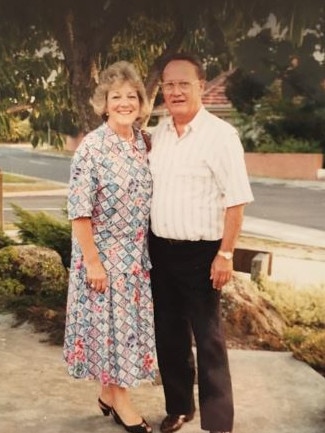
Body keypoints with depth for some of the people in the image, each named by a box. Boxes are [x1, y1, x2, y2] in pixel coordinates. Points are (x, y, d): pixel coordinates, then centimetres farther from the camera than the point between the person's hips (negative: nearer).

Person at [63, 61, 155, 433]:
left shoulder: (141, 141, 4)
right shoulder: (92, 147, -16)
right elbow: (79, 210, -17)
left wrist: (145, 248, 12)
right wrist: (92, 261, -18)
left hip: (136, 253, 7)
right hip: (104, 252, -6)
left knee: (129, 320, 14)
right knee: (110, 321, 6)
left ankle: (109, 392, 32)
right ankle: (120, 400, 23)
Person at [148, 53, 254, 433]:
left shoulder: (220, 134, -12)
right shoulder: (158, 133, 7)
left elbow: (236, 200, -14)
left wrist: (225, 254, -17)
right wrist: (149, 243, 12)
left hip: (200, 252, -6)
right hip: (160, 249, 6)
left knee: (207, 338, 4)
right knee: (168, 333, 17)